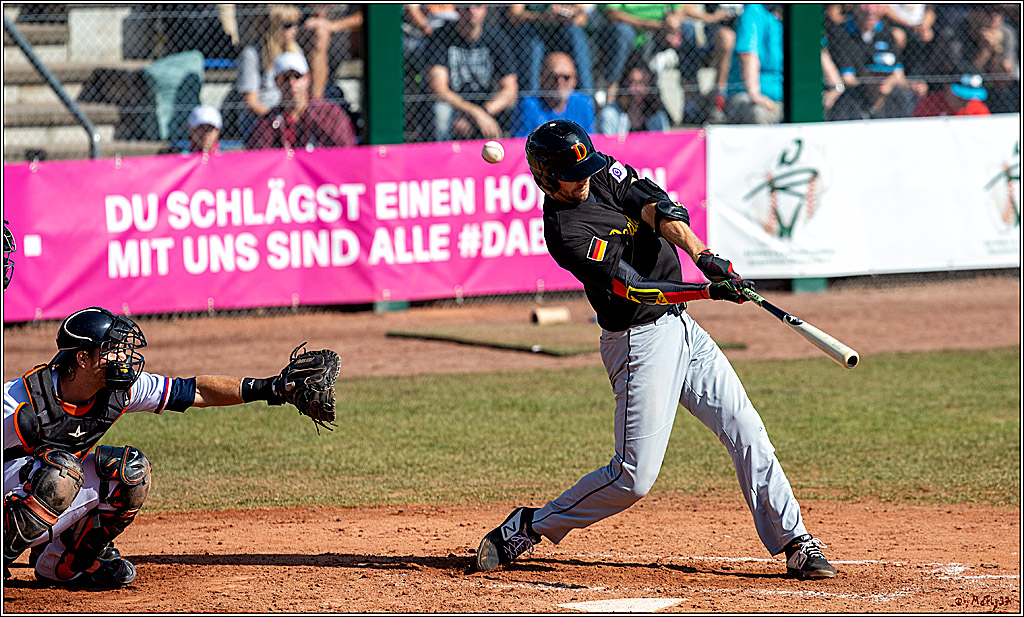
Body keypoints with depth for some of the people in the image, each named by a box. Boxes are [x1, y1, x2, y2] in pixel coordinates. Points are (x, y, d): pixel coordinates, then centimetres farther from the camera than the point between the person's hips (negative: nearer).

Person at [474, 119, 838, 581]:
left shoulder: (603, 173, 2)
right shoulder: (566, 232, -19)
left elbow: (657, 208, -10)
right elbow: (632, 288, -25)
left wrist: (704, 257, -27)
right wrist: (710, 291, -34)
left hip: (681, 330, 7)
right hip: (641, 343, -7)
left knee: (746, 433, 0)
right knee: (634, 476, -8)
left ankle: (794, 543, 4)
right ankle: (529, 527, 7)